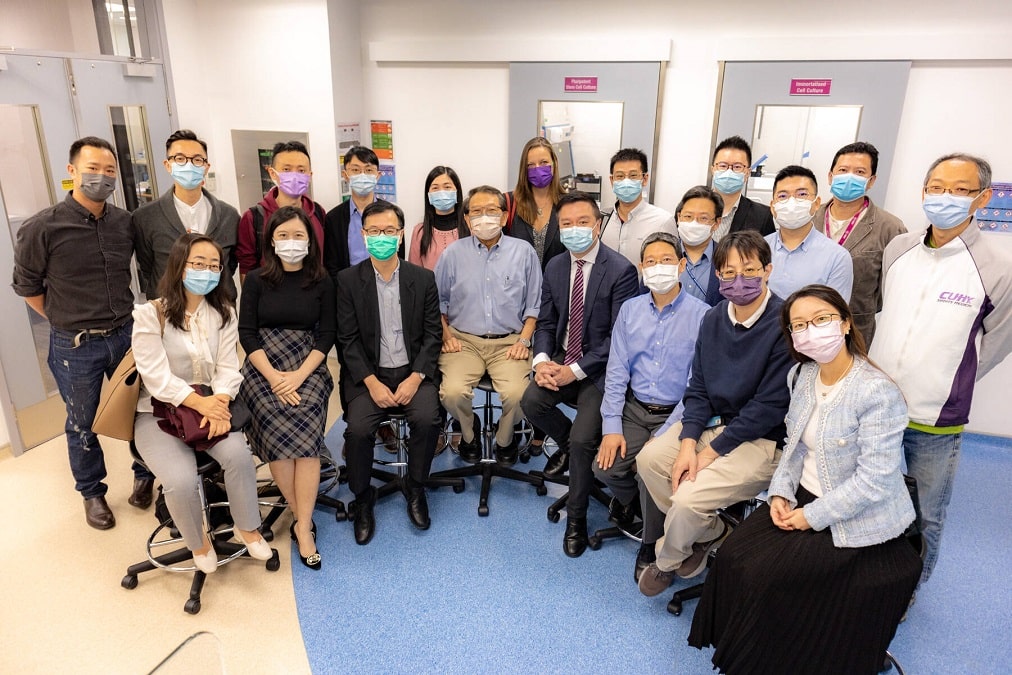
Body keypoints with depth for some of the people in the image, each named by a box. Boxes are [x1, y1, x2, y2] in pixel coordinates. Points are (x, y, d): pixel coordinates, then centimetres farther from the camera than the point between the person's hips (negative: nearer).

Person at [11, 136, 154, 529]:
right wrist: (68, 322, 2)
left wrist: (123, 318, 11)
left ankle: (145, 475, 35)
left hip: (125, 335, 3)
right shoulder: (42, 228, -13)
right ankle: (92, 493, 33)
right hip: (75, 347, -2)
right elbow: (27, 285, 0)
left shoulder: (125, 222, -2)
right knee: (83, 424, 14)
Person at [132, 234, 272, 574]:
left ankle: (247, 528, -3)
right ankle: (198, 542, 5)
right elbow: (157, 376, -15)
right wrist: (200, 402, -28)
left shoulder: (224, 313, 5)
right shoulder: (150, 314, -7)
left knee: (239, 455, -27)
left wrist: (219, 404, -23)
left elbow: (228, 368, -3)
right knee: (181, 481, -26)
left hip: (210, 405, 3)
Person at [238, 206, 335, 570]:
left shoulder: (322, 282, 6)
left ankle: (302, 525, -17)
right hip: (263, 366, 0)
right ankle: (303, 517, -9)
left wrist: (299, 374, -13)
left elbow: (327, 334, 2)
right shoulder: (256, 280, 6)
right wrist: (273, 376, -13)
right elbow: (246, 333, 1)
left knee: (304, 430, -25)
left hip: (307, 366, 0)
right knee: (277, 431, -25)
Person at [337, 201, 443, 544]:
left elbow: (433, 335, 2)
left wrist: (415, 378, -12)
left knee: (427, 420, -25)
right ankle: (362, 499, 4)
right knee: (358, 428, -23)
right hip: (368, 374, 0)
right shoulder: (348, 280, 1)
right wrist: (372, 383, -14)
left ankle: (415, 489, 3)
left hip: (414, 371, 1)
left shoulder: (423, 278, 4)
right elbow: (348, 340, -2)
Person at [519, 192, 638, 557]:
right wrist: (542, 361, -11)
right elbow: (545, 322, 9)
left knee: (582, 439, -18)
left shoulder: (621, 271, -13)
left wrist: (576, 370, -20)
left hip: (599, 367, -5)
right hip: (562, 358, 6)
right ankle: (567, 443, 14)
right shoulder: (554, 267, 6)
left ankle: (576, 518, 7)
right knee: (531, 401, -20)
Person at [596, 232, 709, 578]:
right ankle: (630, 498, 25)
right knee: (605, 467, -14)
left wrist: (664, 436, -18)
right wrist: (612, 427, -7)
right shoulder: (630, 309, 4)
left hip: (676, 414, -3)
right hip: (634, 409, 4)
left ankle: (652, 545, 6)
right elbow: (616, 371, 2)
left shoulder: (701, 315, -9)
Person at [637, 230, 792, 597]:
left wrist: (712, 451, -16)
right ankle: (710, 533, 13)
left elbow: (770, 406, -20)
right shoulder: (714, 319, 2)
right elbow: (697, 388, 3)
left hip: (764, 439, -7)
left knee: (688, 498, -22)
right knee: (649, 457, -10)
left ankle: (668, 561, 14)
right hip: (713, 422, 7)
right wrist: (688, 442, -12)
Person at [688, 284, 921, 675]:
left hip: (855, 521, -6)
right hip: (804, 497, 7)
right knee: (734, 555, -6)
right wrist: (780, 492, -6)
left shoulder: (878, 393, -23)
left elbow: (874, 480, -24)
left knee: (767, 573, -13)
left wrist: (812, 516, -19)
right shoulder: (803, 376, 0)